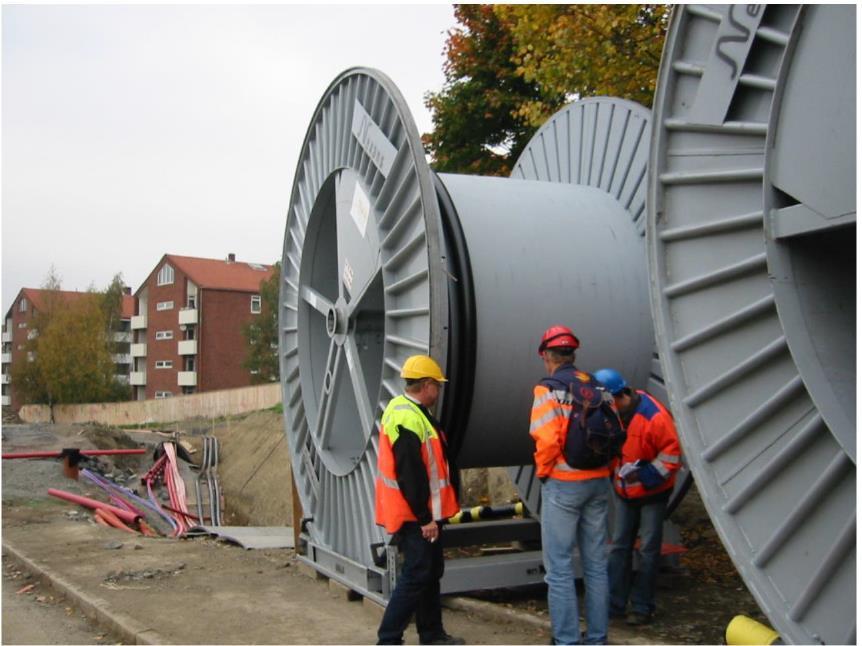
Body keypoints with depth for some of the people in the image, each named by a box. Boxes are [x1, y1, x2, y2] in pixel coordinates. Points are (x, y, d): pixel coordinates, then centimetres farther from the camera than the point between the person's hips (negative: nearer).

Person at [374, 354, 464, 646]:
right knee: (416, 576, -6)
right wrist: (425, 518, -21)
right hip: (417, 516, -11)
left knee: (431, 572, 18)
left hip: (422, 513, 11)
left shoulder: (404, 409, 12)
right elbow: (410, 476, -25)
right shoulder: (409, 419, -22)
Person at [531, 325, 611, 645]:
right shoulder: (597, 387, 8)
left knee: (560, 568, 1)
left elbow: (548, 439, -21)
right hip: (598, 483, 6)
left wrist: (542, 471, -5)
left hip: (563, 485, -6)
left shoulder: (549, 389, -12)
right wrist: (604, 468, 16)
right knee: (596, 564, 14)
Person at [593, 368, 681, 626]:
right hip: (623, 491, 6)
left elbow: (671, 455, -21)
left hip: (653, 492, -5)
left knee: (648, 549, 4)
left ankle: (643, 607, 13)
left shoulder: (654, 417, -26)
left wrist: (644, 474, -25)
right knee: (619, 546, 8)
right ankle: (614, 603, 14)